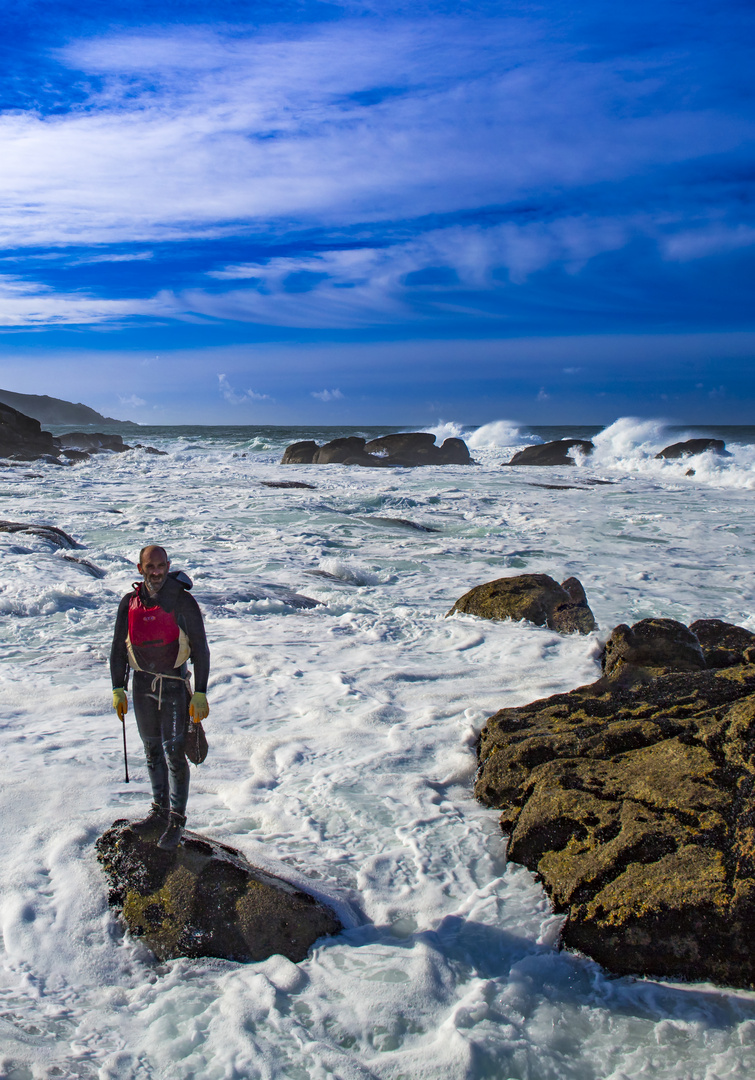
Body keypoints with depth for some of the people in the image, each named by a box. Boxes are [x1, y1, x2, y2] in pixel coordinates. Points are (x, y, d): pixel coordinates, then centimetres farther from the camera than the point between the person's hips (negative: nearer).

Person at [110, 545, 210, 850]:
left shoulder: (183, 602, -10)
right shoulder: (130, 602, 2)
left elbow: (200, 649, -8)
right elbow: (119, 648, 10)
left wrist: (200, 695, -12)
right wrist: (118, 690, 6)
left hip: (174, 685, -4)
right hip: (142, 685, 4)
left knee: (174, 753, -5)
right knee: (152, 751, 14)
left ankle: (176, 820, 6)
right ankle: (160, 812, 27)